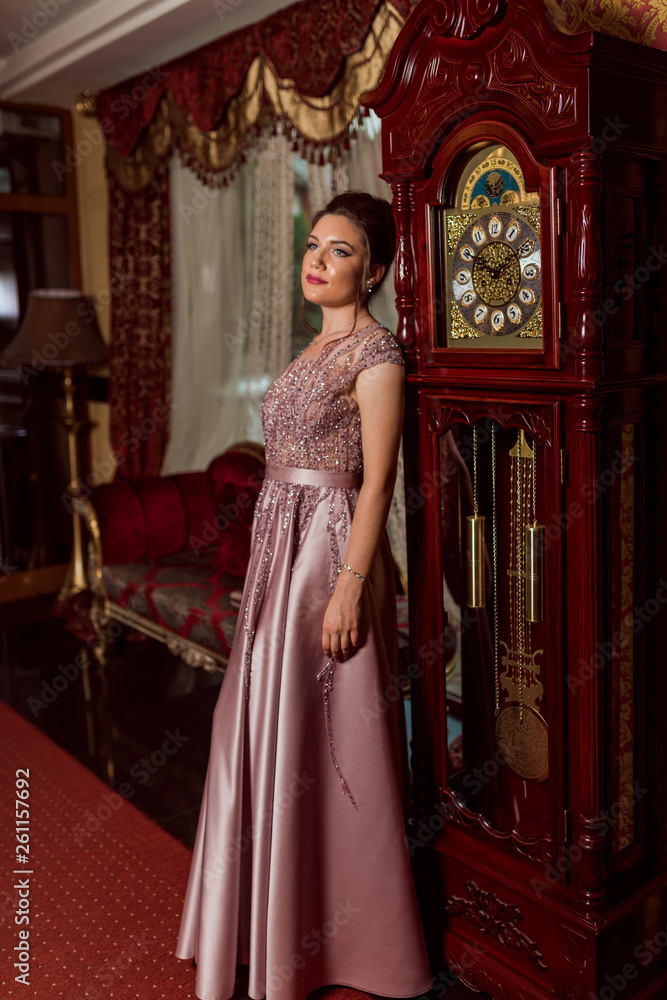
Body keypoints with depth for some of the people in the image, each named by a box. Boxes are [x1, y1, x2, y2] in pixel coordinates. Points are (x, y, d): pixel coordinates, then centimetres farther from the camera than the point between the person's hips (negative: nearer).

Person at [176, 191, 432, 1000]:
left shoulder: (375, 350, -11)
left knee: (320, 738, 1)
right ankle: (282, 920, 35)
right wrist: (265, 562, 19)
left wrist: (348, 588, -21)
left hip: (331, 549, -9)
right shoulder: (316, 348, 15)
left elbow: (376, 481, -16)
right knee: (268, 728, 15)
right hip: (281, 546, 9)